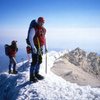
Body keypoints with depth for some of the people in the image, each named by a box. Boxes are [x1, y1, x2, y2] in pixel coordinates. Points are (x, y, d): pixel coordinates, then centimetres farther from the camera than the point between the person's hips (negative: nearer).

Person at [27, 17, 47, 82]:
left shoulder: (43, 29, 12)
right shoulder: (34, 28, -13)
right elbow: (30, 38, -18)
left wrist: (45, 47, 18)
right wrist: (33, 47, -25)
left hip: (40, 47, 9)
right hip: (35, 47, -8)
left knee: (39, 61, 14)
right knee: (35, 61, -9)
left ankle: (36, 74, 28)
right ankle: (32, 76, -1)